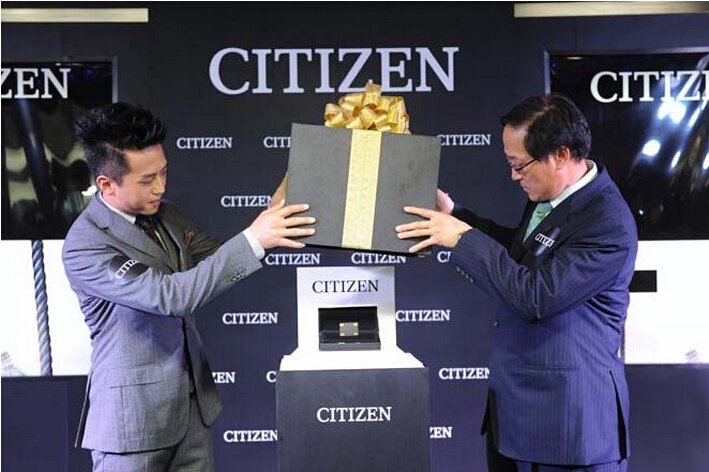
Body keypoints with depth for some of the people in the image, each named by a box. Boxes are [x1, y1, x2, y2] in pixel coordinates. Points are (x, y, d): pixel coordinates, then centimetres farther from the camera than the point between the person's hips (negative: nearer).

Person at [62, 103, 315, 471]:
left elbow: (217, 264, 11)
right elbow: (171, 296, -29)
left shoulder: (164, 214, 3)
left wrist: (270, 220, -5)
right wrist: (253, 239, -31)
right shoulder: (84, 246, -20)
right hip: (134, 413, -6)